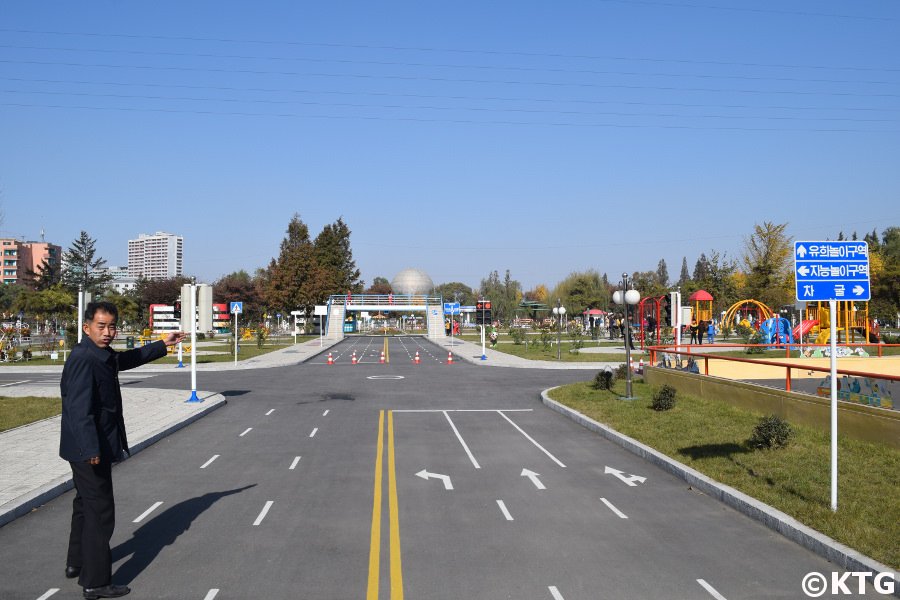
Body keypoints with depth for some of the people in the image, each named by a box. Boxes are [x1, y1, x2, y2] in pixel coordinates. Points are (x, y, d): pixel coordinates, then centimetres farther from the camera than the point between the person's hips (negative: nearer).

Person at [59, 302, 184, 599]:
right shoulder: (83, 359, -22)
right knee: (100, 512, -3)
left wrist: (163, 344, 32)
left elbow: (128, 359, 29)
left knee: (86, 505, 23)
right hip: (90, 449, -11)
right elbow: (79, 409, -29)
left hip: (91, 448, 11)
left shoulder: (103, 355, 8)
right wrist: (91, 449, -32)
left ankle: (77, 563, 40)